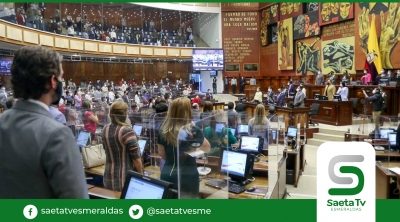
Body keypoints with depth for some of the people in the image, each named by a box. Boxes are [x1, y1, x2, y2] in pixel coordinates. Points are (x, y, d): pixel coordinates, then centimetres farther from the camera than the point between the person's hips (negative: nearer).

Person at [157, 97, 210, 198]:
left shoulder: (163, 130, -2)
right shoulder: (192, 130, -16)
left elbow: (162, 154, 9)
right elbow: (207, 148, 1)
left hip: (167, 176, 4)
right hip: (187, 177, -4)